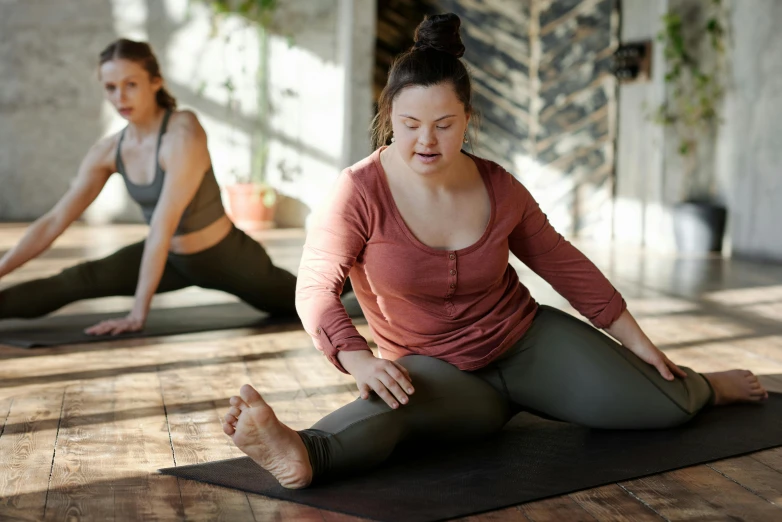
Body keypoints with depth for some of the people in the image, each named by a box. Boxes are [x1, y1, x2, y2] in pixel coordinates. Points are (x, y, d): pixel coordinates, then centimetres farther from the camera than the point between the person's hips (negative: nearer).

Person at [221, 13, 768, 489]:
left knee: (662, 407, -9)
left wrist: (635, 340, 10)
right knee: (395, 401, -39)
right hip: (439, 368, -2)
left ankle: (706, 387, 26)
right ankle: (302, 454, -66)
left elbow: (563, 263, 6)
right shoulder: (362, 191, -17)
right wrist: (359, 360, -41)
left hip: (528, 342, 3)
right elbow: (317, 288, -22)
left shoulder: (498, 188, -7)